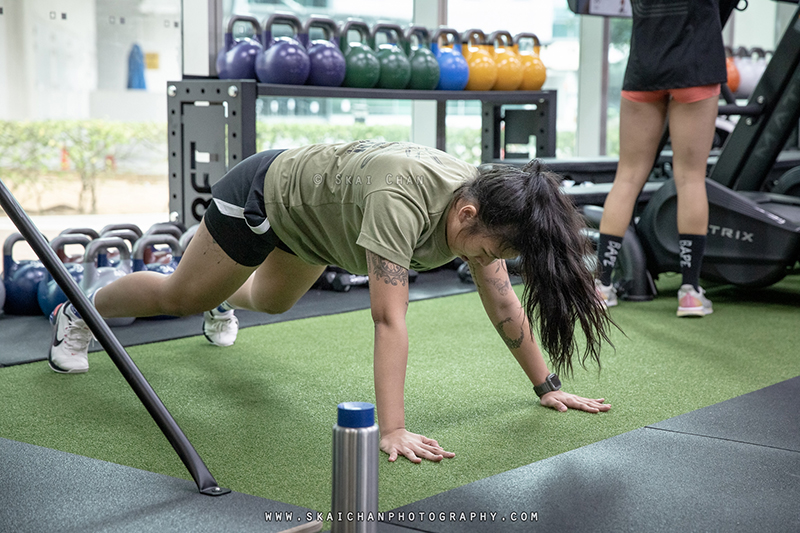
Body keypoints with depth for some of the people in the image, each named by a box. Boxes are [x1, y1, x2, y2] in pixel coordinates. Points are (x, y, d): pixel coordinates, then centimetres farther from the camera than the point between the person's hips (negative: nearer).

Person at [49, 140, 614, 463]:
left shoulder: (481, 201, -23)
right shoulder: (403, 201, -46)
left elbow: (502, 302, -14)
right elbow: (390, 320, -49)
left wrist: (548, 385, -12)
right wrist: (393, 432, -51)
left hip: (309, 213, 7)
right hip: (264, 194, -7)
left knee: (270, 302, 33)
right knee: (180, 297, 12)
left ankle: (221, 300, 68)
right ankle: (80, 314, 39)